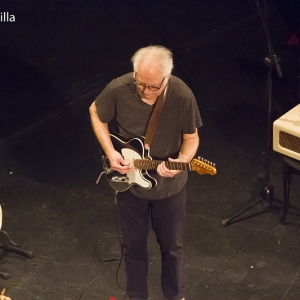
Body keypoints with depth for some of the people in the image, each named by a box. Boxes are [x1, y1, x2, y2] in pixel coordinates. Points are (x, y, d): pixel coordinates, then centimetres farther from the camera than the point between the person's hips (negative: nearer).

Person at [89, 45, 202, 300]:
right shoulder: (119, 89, -21)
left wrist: (181, 161, -31)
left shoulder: (182, 95, -23)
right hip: (129, 182, 1)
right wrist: (110, 152, -12)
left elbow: (191, 137, -10)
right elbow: (96, 113, -1)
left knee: (172, 245, 17)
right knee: (133, 244, 18)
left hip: (170, 185, -1)